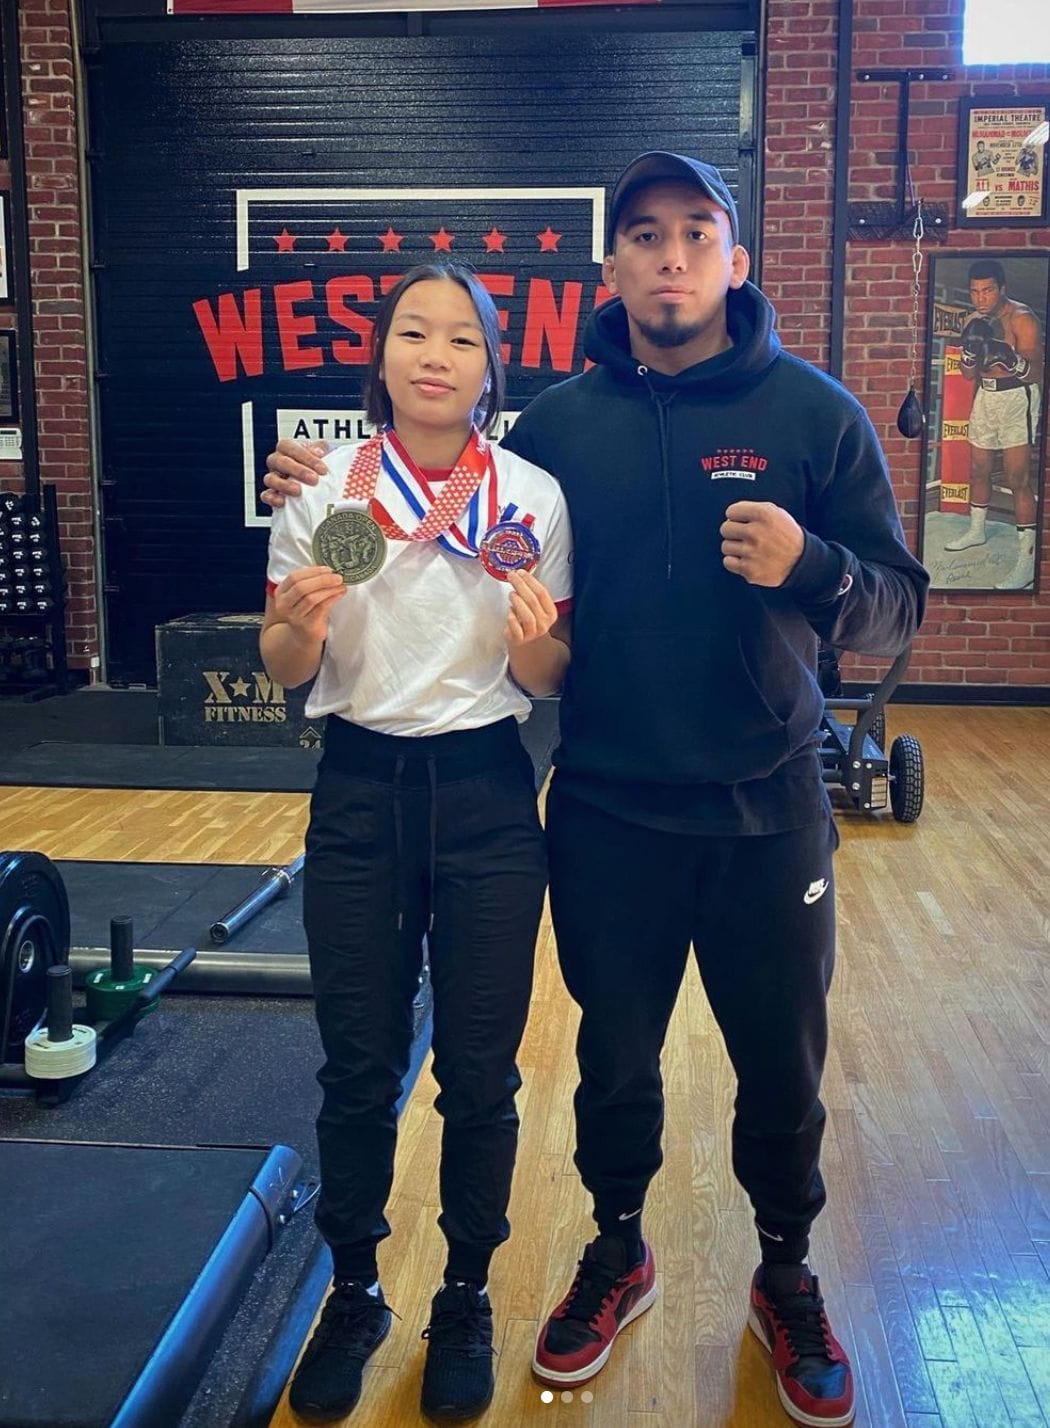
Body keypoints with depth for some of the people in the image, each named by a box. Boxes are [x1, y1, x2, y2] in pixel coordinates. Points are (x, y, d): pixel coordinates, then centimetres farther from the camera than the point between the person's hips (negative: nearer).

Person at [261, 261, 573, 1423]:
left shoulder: (534, 497, -2)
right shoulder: (325, 491, -1)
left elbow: (550, 678, 3)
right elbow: (284, 669, 3)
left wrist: (534, 645, -19)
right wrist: (299, 620, -18)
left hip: (487, 798, 0)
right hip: (359, 794, 1)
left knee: (479, 1075, 8)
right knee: (358, 1070, 10)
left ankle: (465, 1301, 30)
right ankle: (353, 1295, 33)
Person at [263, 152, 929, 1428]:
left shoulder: (811, 411, -5)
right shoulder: (558, 422, 0)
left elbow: (896, 608, -6)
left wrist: (809, 567, -27)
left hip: (765, 809, -1)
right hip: (607, 809, 1)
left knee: (780, 1062, 14)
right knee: (615, 1053, 16)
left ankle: (786, 1275, 40)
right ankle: (617, 1252, 42)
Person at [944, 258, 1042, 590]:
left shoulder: (1021, 318, -16)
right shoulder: (974, 321, 5)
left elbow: (1035, 373, -20)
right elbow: (969, 374, 7)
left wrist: (1007, 355, -38)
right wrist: (971, 348, -13)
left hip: (1017, 398, -7)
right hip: (985, 396, 7)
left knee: (1017, 478, -13)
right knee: (978, 469, 21)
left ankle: (1027, 561, -14)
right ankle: (977, 530, 44)